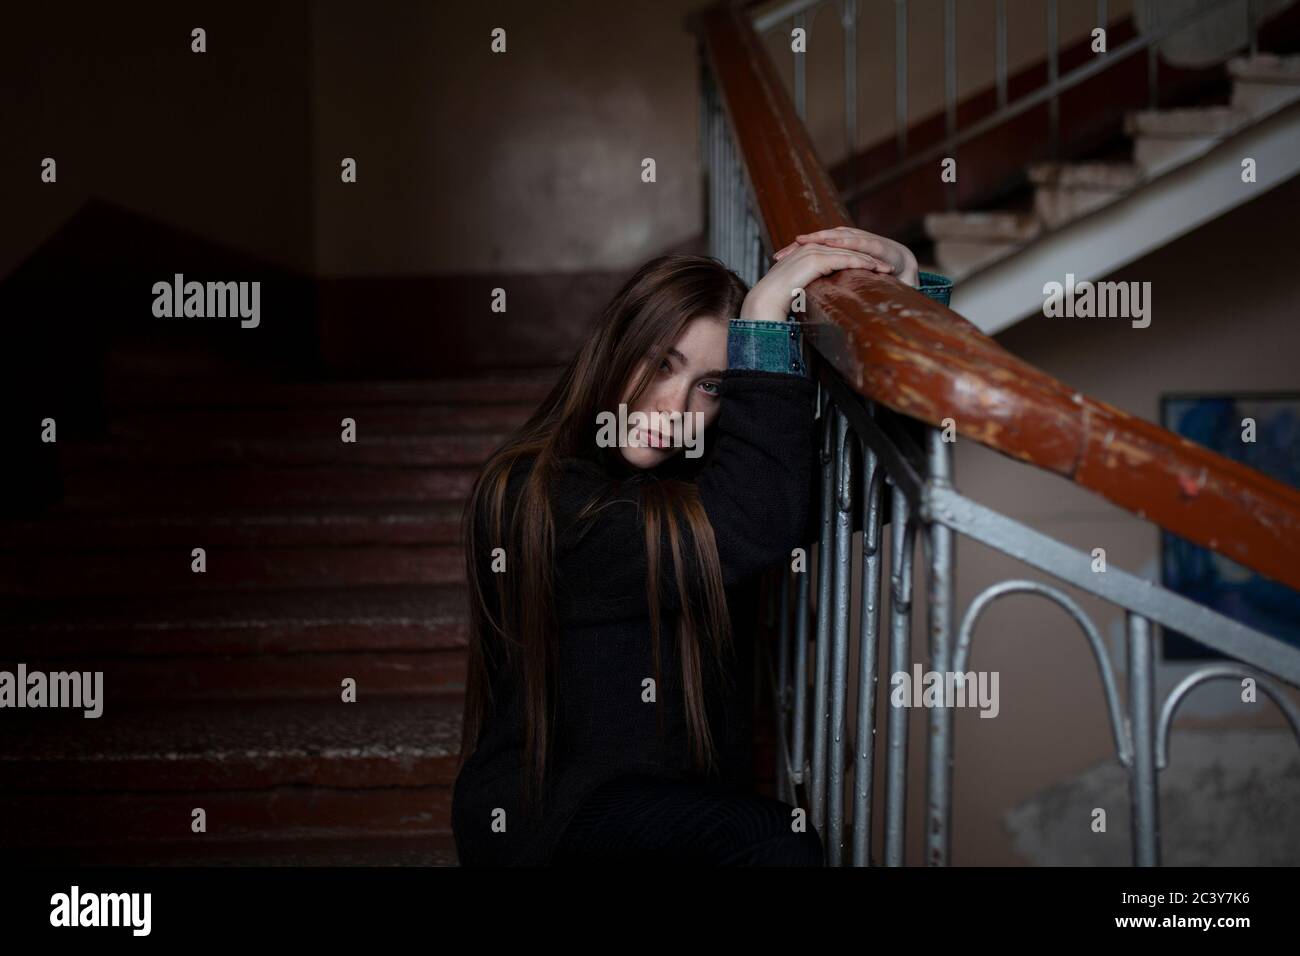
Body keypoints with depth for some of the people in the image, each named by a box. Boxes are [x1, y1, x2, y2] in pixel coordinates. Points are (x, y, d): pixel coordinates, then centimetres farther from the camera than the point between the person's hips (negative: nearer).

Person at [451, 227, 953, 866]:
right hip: (542, 818, -7)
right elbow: (752, 531, -26)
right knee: (774, 841, -29)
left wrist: (908, 285, -7)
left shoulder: (705, 475, 4)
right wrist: (765, 317, -23)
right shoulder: (529, 496, -16)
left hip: (684, 806, 7)